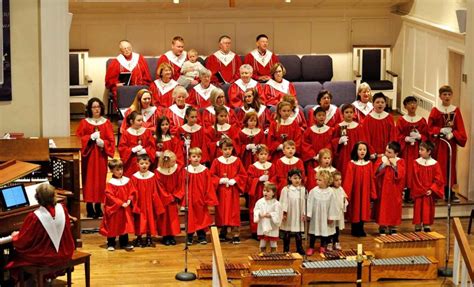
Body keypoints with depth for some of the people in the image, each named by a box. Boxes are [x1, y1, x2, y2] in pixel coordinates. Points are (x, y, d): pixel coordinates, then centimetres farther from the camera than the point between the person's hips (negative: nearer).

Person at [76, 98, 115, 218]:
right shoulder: (84, 122, 0)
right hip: (88, 155, -1)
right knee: (89, 180, -2)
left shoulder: (106, 123, 4)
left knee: (100, 180, 3)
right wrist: (90, 137, -16)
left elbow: (111, 140, 1)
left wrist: (103, 143, -18)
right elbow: (79, 138, -3)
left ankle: (98, 207, 12)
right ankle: (89, 208, 2)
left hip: (101, 155, 2)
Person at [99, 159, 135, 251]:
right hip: (114, 208, -4)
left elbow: (131, 192, 7)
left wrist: (129, 200, -12)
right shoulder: (111, 183, -13)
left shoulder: (127, 180, 1)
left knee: (125, 226, 9)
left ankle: (124, 243, 18)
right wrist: (121, 203, -20)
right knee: (112, 226, 5)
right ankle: (111, 244, 16)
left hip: (125, 209, 4)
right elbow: (110, 196, -18)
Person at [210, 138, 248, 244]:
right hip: (221, 191, 1)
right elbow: (211, 175, 2)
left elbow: (243, 175, 3)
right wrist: (220, 180, -13)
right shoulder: (217, 161, -1)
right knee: (221, 212, 6)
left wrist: (235, 180, -12)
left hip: (233, 191, 0)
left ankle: (236, 235, 0)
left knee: (234, 211, -2)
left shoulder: (237, 161, 1)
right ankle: (223, 233, 20)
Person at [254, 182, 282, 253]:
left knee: (273, 244, 8)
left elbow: (278, 214, -13)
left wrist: (270, 215, -24)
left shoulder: (276, 203, -10)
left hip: (272, 227, -3)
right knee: (262, 244, 12)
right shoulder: (260, 202, 1)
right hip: (262, 226, 3)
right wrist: (260, 214, -17)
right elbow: (256, 210, 2)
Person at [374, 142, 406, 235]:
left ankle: (393, 227, 17)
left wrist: (395, 165, -19)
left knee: (394, 208, 7)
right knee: (383, 208, 3)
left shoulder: (400, 162, -2)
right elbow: (376, 172, -12)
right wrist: (384, 164, -21)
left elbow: (401, 175, -13)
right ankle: (382, 227, 12)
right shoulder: (381, 160, -2)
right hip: (383, 189, 0)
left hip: (394, 191, 0)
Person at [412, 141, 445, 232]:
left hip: (430, 194, 0)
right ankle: (418, 227, 10)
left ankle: (427, 226, 14)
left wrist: (431, 190, -13)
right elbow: (415, 179, -5)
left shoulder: (435, 164, -3)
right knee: (418, 211, 3)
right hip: (419, 193, 0)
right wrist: (422, 190, -11)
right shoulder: (416, 163, -3)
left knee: (428, 212, 5)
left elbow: (438, 180, -3)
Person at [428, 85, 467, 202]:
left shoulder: (456, 110, 4)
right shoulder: (435, 111, -2)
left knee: (450, 165, 5)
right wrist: (441, 130, -17)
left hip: (451, 142, 3)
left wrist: (453, 134, -15)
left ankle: (448, 191, 12)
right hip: (438, 143, -2)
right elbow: (430, 127, -3)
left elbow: (460, 128, 1)